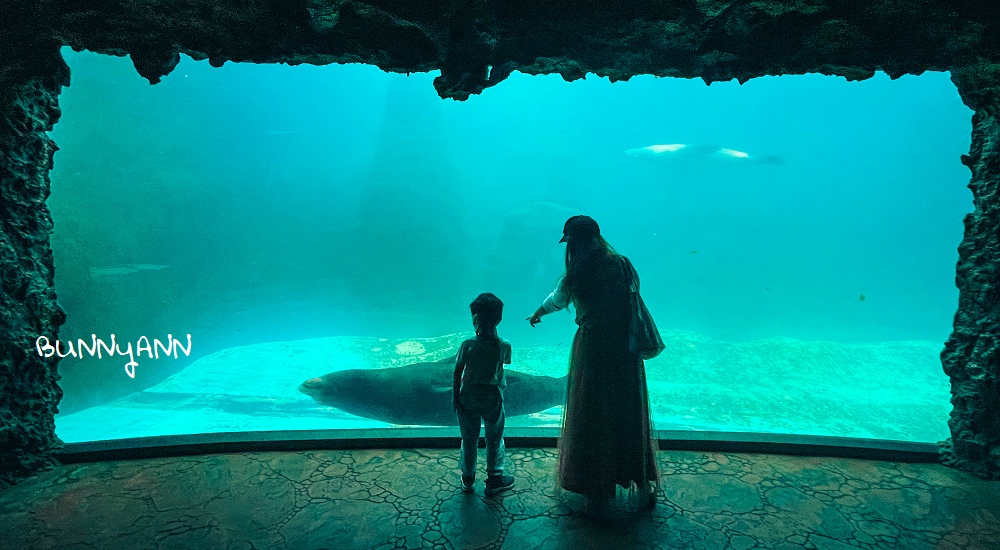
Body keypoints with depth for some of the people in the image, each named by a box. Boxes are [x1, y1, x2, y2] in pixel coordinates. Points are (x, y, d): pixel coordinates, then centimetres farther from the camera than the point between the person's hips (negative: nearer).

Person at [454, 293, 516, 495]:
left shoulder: (468, 345, -18)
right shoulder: (504, 346, -16)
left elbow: (458, 371, -11)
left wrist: (456, 395, 4)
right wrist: (492, 331, 0)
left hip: (468, 396, 0)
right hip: (492, 397, 0)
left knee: (469, 439, 16)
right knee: (495, 439, 17)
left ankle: (468, 479, 30)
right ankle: (494, 479, 26)